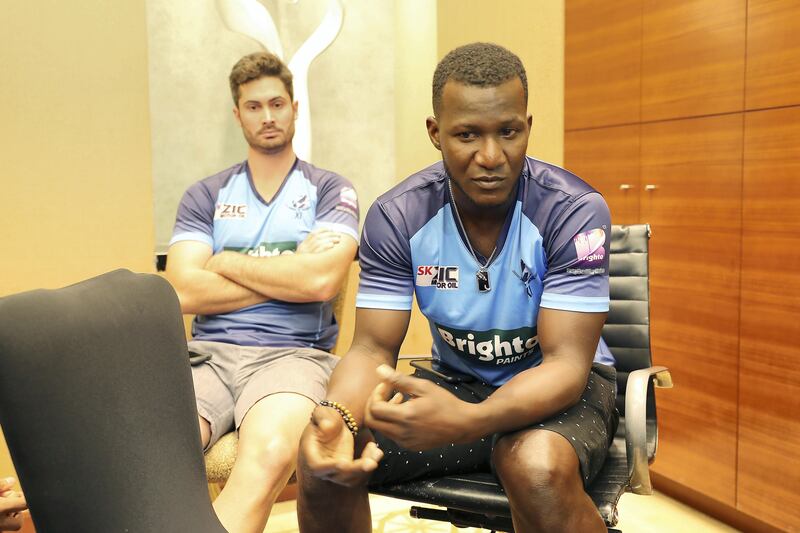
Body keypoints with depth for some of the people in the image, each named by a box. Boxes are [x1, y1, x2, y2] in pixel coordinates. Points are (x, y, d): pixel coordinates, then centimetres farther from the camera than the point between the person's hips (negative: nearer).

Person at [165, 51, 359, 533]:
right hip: (209, 351, 2)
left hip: (294, 353, -1)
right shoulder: (205, 196, 16)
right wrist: (289, 274, -3)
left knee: (270, 453, -36)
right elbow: (186, 292, 1)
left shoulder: (330, 191, 10)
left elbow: (321, 281, -9)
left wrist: (226, 262, 2)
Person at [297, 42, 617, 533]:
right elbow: (374, 348, -10)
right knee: (322, 457, -18)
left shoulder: (575, 210, -20)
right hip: (456, 381, 3)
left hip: (557, 385, -2)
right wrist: (338, 414, -34)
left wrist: (467, 420, -43)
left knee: (538, 467, -36)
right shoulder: (397, 216, -11)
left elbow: (566, 362, -23)